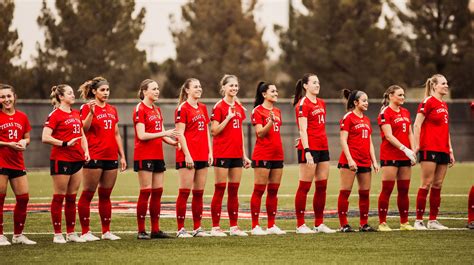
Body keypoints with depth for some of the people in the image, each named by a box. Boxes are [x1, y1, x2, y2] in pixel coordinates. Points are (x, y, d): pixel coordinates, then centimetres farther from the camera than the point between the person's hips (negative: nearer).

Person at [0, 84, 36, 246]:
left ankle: (18, 235, 17)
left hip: (17, 163, 5)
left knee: (23, 198, 4)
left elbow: (27, 138, 17)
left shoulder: (22, 117, 10)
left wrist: (23, 142, -5)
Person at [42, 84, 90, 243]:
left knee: (72, 198, 10)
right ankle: (57, 234, 3)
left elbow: (82, 134, 23)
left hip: (77, 160, 7)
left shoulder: (76, 114, 14)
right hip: (61, 160, -7)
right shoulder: (55, 115, -8)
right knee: (59, 197, -1)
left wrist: (86, 150, 7)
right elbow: (45, 138, -15)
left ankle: (71, 233, 15)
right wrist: (65, 143, -19)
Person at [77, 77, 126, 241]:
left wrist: (122, 155, 15)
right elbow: (84, 129, -17)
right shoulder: (87, 108, -4)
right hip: (94, 157, -6)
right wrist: (91, 112, -28)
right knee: (87, 194, -2)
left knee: (105, 195, 10)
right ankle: (85, 232, 0)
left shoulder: (112, 110, 15)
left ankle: (106, 231, 14)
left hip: (111, 157, 6)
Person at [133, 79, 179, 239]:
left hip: (157, 155, 8)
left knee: (157, 192, 6)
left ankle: (155, 229, 11)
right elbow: (141, 135, -17)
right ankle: (141, 231, -4)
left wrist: (175, 142, 3)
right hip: (144, 156, -8)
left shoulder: (157, 110, 16)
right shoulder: (140, 109, -9)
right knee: (145, 192, -8)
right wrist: (163, 133, -20)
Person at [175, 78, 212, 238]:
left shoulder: (202, 108, 16)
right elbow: (180, 134, -11)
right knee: (185, 192, -6)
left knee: (199, 193, 8)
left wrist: (210, 152, 10)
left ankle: (197, 228, 12)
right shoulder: (182, 109, -6)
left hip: (202, 155, 7)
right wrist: (187, 155, -16)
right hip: (187, 157, -7)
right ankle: (181, 229, -4)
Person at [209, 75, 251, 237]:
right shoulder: (219, 107, -7)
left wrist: (244, 155, 16)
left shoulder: (239, 108, 13)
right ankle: (215, 227, -1)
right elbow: (214, 131, -12)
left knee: (234, 190, 7)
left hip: (236, 154, 6)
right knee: (220, 189, -4)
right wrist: (228, 118, -19)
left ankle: (234, 226, 11)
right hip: (222, 153, -6)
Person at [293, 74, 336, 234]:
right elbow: (303, 130, -15)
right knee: (304, 187, -4)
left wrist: (324, 145, 17)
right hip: (309, 149, -8)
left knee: (322, 186, 8)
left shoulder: (321, 103, 15)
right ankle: (300, 225, -1)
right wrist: (307, 151, -22)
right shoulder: (303, 104, -9)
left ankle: (319, 224, 14)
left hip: (322, 148, 8)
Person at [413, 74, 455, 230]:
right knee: (427, 184, -7)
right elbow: (417, 124, -11)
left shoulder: (444, 105, 17)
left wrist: (450, 150, 20)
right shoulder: (428, 102, -7)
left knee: (438, 185, 7)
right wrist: (416, 146, -16)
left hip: (443, 150, 8)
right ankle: (419, 220, -5)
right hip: (429, 148, -8)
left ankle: (433, 220, 11)